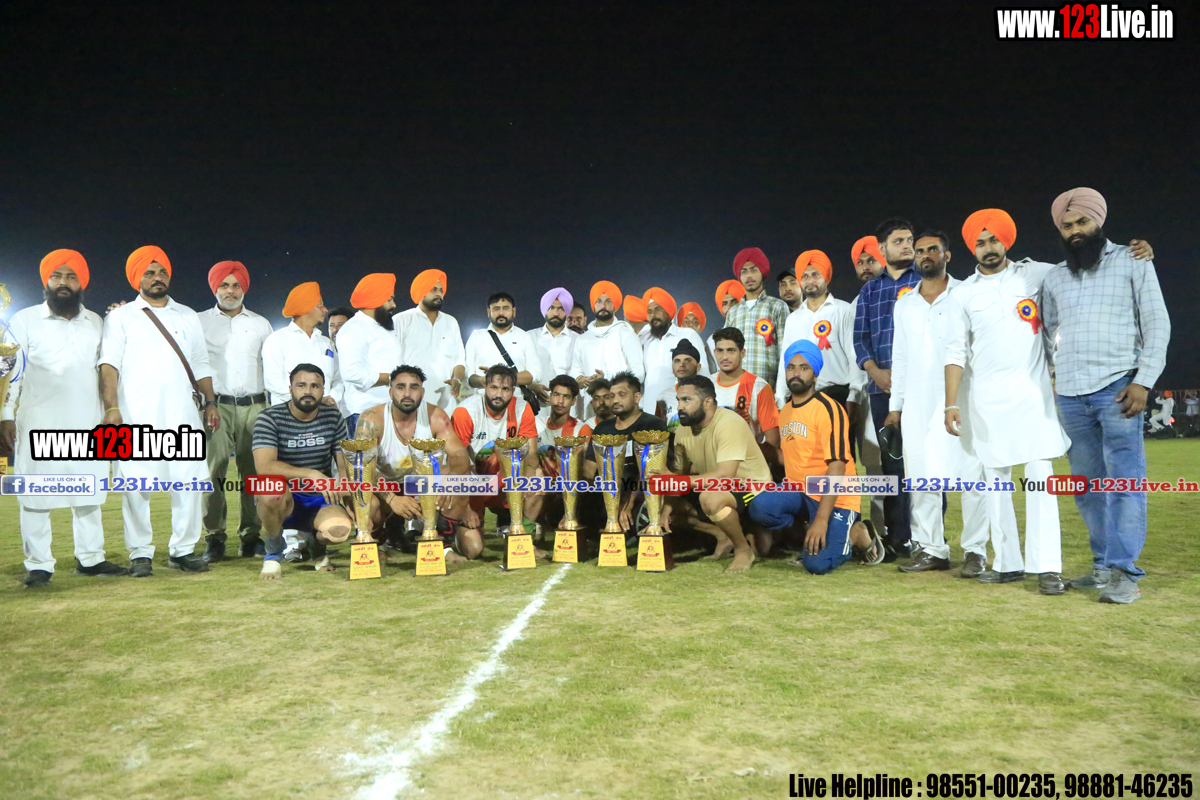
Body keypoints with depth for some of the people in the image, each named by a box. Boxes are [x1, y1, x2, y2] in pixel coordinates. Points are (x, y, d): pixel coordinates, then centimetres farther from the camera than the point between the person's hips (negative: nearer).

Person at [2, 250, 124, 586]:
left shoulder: (95, 322, 13)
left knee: (89, 492, 7)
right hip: (38, 425, -3)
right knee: (34, 495, 0)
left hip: (87, 423, 3)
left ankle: (90, 558, 16)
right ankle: (38, 565, 8)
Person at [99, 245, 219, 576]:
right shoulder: (121, 317, 10)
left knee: (189, 481, -2)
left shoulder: (188, 316, 20)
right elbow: (109, 364, -1)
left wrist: (210, 402, 11)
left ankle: (183, 549, 9)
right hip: (136, 415, -3)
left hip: (183, 414, 3)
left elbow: (200, 364, 21)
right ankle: (140, 554, 7)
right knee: (136, 485, -4)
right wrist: (112, 407, -13)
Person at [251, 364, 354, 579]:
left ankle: (315, 544, 12)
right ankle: (273, 554, -6)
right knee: (272, 490, -37)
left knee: (341, 529, -31)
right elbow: (264, 466, -23)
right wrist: (312, 475, -34)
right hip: (284, 501, -2)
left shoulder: (333, 417, 3)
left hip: (321, 501, 2)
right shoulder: (270, 418, -8)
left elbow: (345, 466, 2)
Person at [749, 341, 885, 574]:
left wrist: (821, 520, -24)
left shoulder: (828, 409, -13)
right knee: (760, 507, -25)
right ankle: (807, 537, 3)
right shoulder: (784, 411, 11)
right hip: (799, 493, 6)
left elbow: (837, 466, -19)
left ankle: (856, 534, 9)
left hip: (834, 498, -6)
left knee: (817, 564, -22)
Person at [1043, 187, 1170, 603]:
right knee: (1087, 485, 6)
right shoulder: (1054, 277, 15)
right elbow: (1047, 330, 24)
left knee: (1123, 480, -8)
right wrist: (1052, 373, 11)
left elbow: (1157, 323, 0)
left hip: (1117, 388, -4)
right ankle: (1103, 566, 15)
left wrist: (1144, 381, -10)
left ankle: (1123, 572, -6)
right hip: (1070, 395, 4)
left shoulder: (1132, 262, 4)